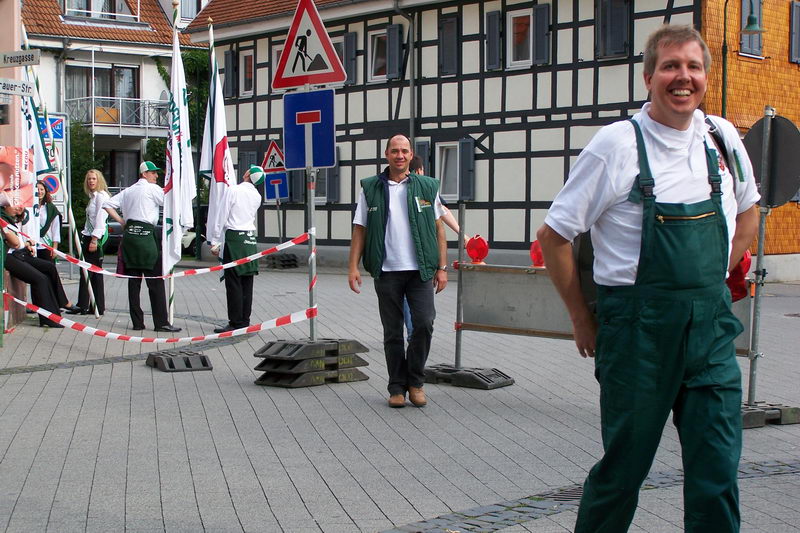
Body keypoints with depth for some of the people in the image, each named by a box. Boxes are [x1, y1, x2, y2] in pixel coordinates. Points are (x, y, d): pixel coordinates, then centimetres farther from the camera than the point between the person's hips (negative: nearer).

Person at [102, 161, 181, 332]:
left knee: (133, 280, 7)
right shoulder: (153, 189, -2)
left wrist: (122, 221, 15)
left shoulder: (128, 191, 18)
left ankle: (137, 322, 9)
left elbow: (107, 204, 15)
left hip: (129, 234, 7)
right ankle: (161, 322, -6)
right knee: (155, 280, -5)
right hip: (145, 235, -7)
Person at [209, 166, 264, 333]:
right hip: (250, 238, 6)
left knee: (233, 282, -4)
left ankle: (236, 323, -4)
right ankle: (245, 321, 10)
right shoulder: (257, 196, 10)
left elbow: (222, 217, -7)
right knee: (247, 282, 7)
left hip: (234, 238, -6)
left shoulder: (233, 190, -8)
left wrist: (215, 242, -2)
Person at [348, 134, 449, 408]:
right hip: (386, 271, 0)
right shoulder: (371, 189, 6)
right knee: (392, 332, 5)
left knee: (424, 323, -10)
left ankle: (415, 382, 8)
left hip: (420, 270, 0)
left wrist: (442, 267, 3)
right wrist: (353, 266, -4)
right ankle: (397, 388, 16)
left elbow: (438, 229, 8)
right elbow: (359, 230, 6)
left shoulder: (427, 187, 7)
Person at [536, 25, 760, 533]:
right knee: (625, 463, 7)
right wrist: (583, 320, 0)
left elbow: (748, 212, 25)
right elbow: (554, 235, -3)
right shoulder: (618, 143, -7)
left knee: (718, 470, 3)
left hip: (712, 325, 4)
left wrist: (713, 283, 15)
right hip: (638, 327, -4)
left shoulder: (723, 138, 7)